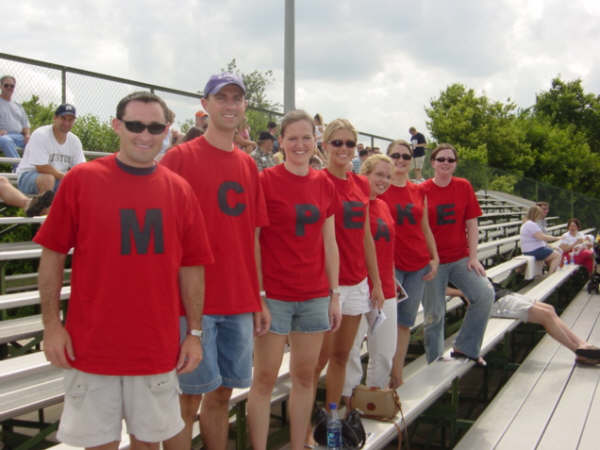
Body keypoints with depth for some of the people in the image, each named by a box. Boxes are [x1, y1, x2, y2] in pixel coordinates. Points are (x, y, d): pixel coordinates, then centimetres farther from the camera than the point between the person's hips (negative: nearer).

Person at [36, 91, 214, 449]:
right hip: (91, 346, -2)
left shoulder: (180, 190, 1)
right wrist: (52, 325, -4)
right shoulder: (81, 180, -4)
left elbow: (192, 267, 5)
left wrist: (195, 333, 4)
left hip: (158, 349, 2)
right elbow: (52, 255, -1)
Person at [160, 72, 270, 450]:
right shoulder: (180, 157, -4)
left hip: (240, 302, 5)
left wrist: (259, 298, 13)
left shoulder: (248, 164, 12)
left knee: (223, 393, 14)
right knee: (190, 397, 3)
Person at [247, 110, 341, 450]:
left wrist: (335, 294, 10)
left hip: (315, 296, 5)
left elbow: (329, 243, 12)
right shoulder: (266, 180, -6)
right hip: (274, 294, -4)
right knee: (265, 378, 3)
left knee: (305, 375, 13)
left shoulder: (325, 184, 7)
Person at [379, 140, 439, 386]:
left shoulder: (419, 192, 10)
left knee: (406, 321, 10)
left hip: (418, 264, 5)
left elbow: (425, 228, 16)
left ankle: (397, 374, 20)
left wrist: (435, 257, 9)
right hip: (390, 264, -5)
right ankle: (392, 375, 6)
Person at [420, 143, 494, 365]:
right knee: (434, 314, 3)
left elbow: (471, 225, 4)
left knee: (485, 293, -16)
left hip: (460, 257, 2)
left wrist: (473, 257, -2)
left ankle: (464, 347, 2)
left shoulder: (464, 187, 4)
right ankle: (435, 364, 21)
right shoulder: (422, 190, -4)